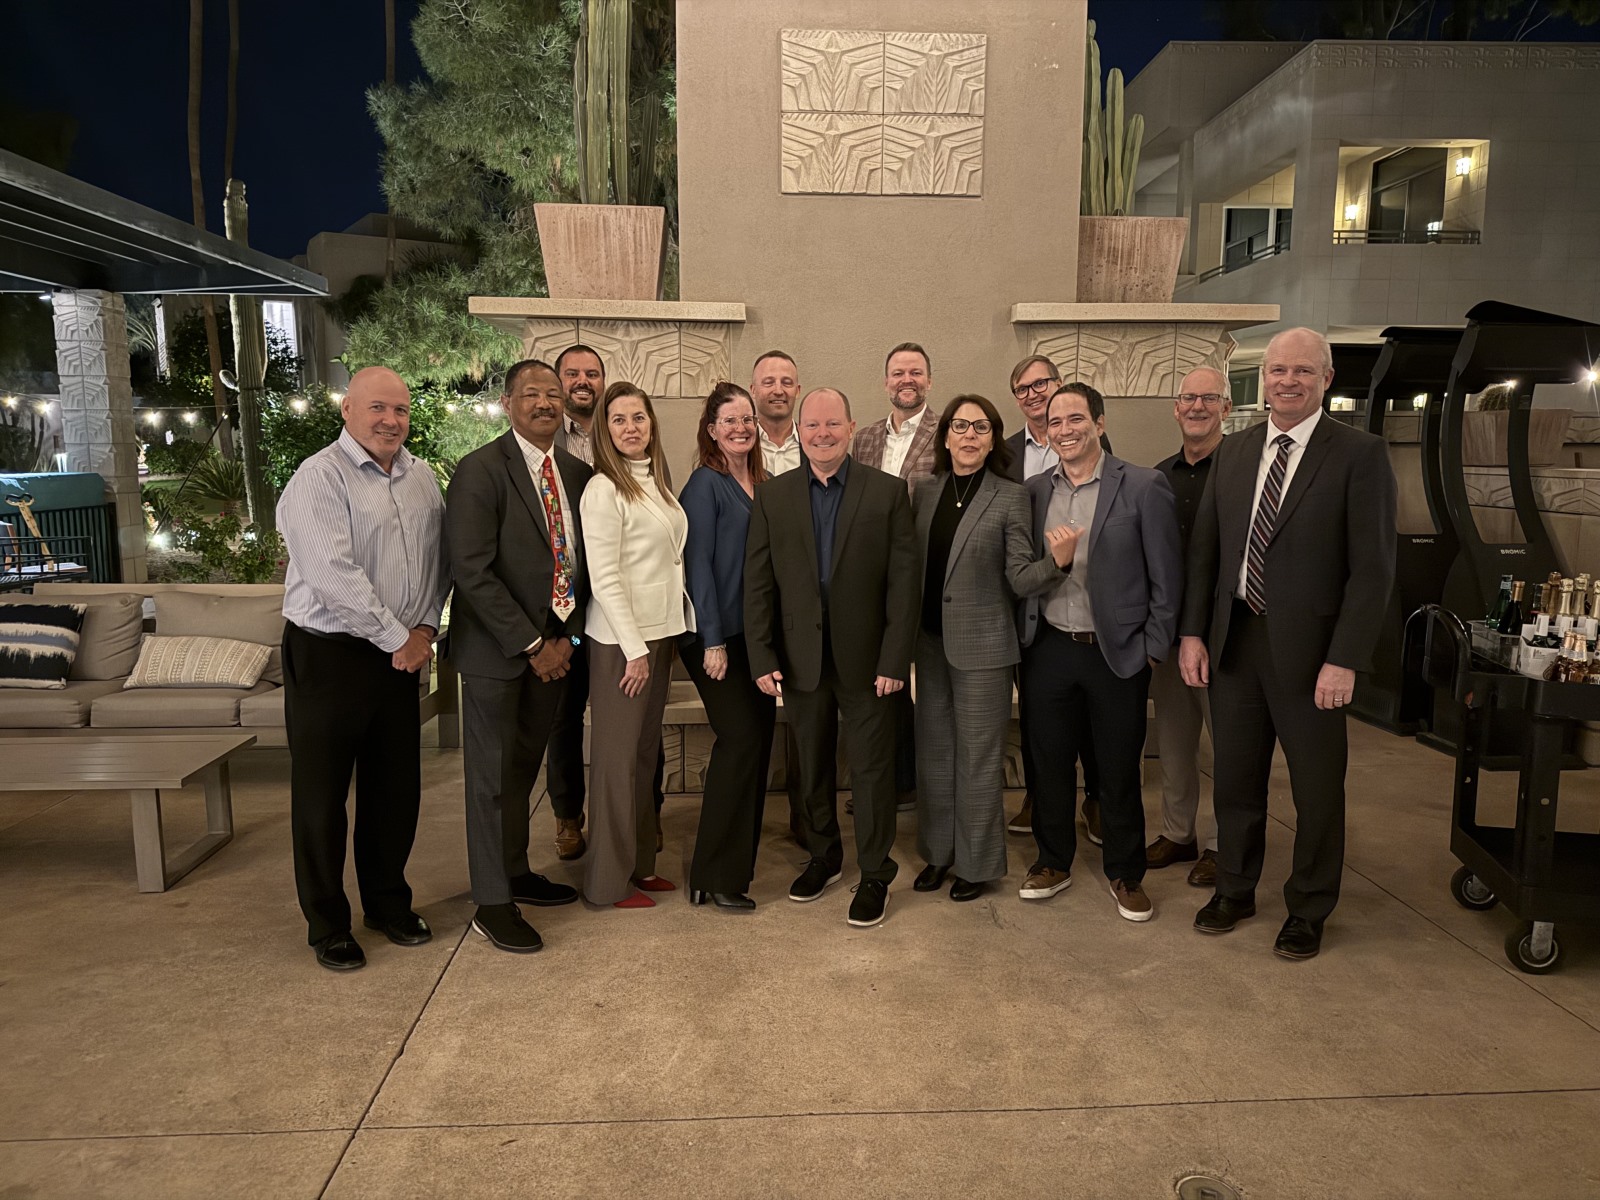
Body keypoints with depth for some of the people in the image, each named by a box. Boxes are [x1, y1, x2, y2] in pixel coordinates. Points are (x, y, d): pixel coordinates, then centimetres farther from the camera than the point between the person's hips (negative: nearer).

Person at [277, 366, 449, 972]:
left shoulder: (421, 477, 9)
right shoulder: (319, 478, -12)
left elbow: (437, 560, 12)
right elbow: (333, 575, -20)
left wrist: (424, 628, -1)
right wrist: (398, 637, -16)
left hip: (400, 655, 6)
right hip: (327, 656, -6)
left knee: (397, 788, 14)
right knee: (322, 796, 6)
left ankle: (388, 901, 32)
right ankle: (327, 925, 22)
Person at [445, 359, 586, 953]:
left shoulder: (577, 473, 7)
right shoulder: (480, 471, -11)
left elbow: (582, 564, 9)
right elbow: (472, 571, -17)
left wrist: (567, 637, -3)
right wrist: (531, 645, -16)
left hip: (556, 645, 5)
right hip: (496, 648, -5)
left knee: (524, 767, 17)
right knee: (493, 775, 4)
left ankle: (516, 874, 32)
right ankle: (492, 904, 16)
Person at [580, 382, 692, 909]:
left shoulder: (658, 482, 10)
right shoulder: (604, 489, -13)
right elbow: (604, 578, -16)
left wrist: (671, 634, 10)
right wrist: (635, 648, -16)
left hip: (660, 630, 7)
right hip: (620, 638, -7)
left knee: (646, 751, 14)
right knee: (618, 756, 2)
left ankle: (640, 861, 27)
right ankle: (610, 879, 16)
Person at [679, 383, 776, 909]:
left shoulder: (763, 484, 12)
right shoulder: (705, 484, -7)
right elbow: (699, 564, -12)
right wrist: (713, 641, -15)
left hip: (757, 632, 7)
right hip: (718, 634, -7)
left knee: (758, 738, 7)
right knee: (741, 739, -9)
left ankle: (739, 859, 21)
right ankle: (714, 876, 3)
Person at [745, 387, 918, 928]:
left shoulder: (888, 492, -3)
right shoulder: (772, 496, 2)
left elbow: (903, 581, -6)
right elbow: (757, 583, 1)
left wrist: (895, 659, -11)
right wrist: (762, 657, -5)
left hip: (865, 660, -2)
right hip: (800, 658, 2)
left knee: (871, 769, 7)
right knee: (812, 767, 16)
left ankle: (875, 875, 23)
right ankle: (823, 856, 37)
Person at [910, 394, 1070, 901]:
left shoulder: (1010, 497, -6)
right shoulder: (925, 492, 6)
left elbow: (1021, 578, -9)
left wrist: (1057, 560, -27)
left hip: (981, 645, -4)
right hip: (931, 641, 4)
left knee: (978, 755, 5)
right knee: (934, 750, 14)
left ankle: (977, 862, 21)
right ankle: (938, 850, 30)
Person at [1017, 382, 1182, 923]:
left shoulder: (1144, 486, -6)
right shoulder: (1035, 491, 5)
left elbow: (1166, 577, -5)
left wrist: (1152, 649, -6)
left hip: (1117, 653, -3)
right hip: (1048, 650, 3)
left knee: (1119, 771, 10)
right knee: (1049, 763, 13)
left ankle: (1126, 874, 29)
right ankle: (1054, 862, 32)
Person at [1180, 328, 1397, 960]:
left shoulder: (1360, 454, -7)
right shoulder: (1233, 451, 8)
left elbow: (1373, 567, -11)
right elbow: (1204, 547, 9)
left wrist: (1344, 661, -16)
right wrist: (1193, 631, 2)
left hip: (1308, 647, -4)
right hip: (1233, 640, 4)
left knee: (1317, 788, 10)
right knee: (1235, 778, 15)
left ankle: (1308, 909, 30)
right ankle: (1234, 890, 35)